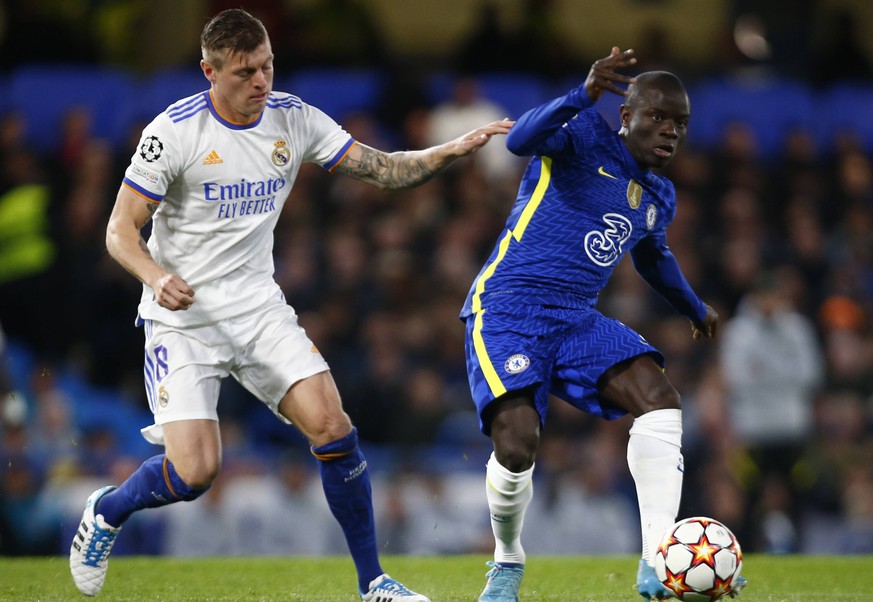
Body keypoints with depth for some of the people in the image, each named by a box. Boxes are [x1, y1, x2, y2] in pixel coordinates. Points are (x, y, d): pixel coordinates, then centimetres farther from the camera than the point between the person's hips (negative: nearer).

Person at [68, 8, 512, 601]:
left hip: (259, 308, 4)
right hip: (182, 317, -4)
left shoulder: (294, 118, -1)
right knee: (195, 470, -14)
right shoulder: (175, 130, -14)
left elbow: (383, 168, 3)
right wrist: (157, 277, -30)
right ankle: (105, 513, 19)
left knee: (332, 425, -13)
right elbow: (121, 229, -11)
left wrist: (451, 151, -14)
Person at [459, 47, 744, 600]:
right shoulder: (585, 137, -6)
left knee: (660, 399, -19)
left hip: (577, 321, 7)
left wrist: (695, 309, 54)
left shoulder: (660, 197, 17)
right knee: (518, 444, -24)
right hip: (506, 308, -7)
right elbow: (521, 140, -29)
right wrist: (584, 96, -45)